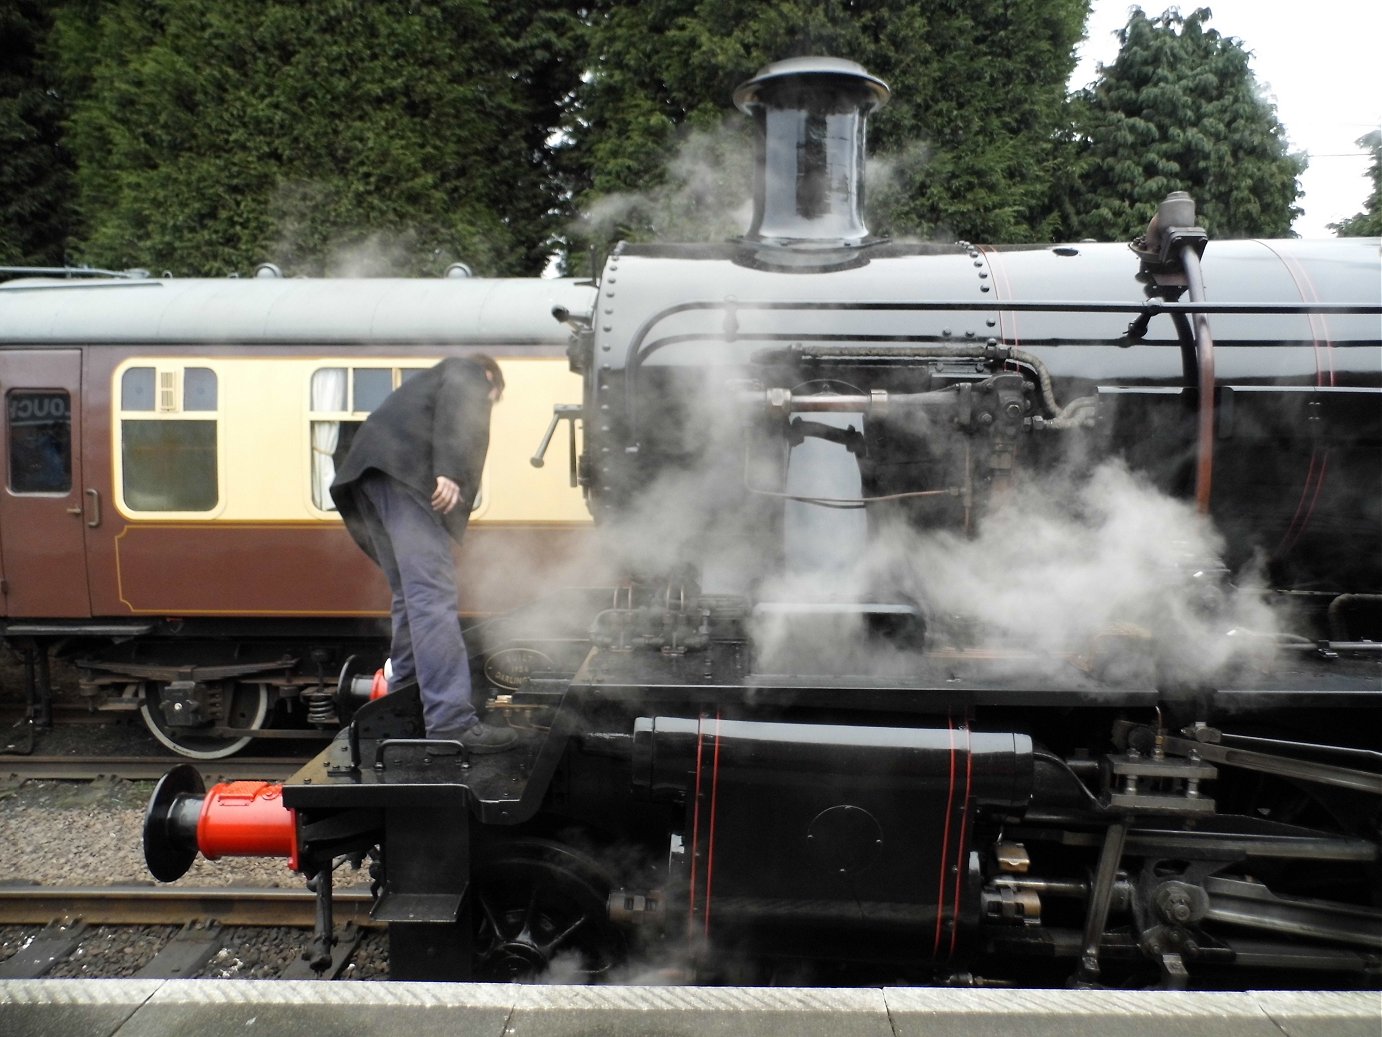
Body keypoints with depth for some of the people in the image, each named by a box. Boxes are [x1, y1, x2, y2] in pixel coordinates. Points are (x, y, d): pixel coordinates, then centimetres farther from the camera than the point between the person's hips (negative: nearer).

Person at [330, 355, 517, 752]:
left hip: (371, 475, 9)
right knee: (432, 596, -17)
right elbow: (454, 407, -7)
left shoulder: (432, 380, 41)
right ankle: (452, 723, -22)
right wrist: (449, 471, -22)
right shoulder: (469, 372, 17)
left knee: (413, 595, 16)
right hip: (404, 470, -9)